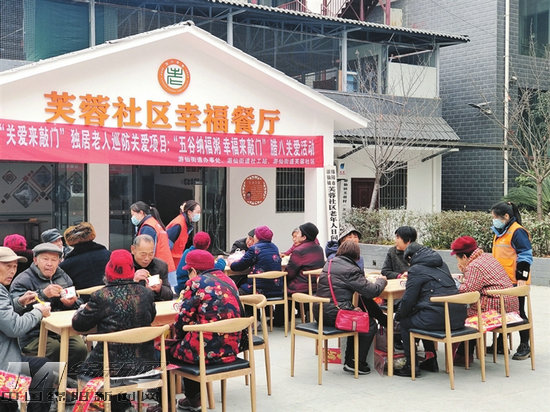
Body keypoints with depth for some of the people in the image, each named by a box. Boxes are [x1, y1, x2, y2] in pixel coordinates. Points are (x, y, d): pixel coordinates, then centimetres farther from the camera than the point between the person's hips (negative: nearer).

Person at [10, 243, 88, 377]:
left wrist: (72, 303, -6)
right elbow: (17, 307, -19)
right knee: (55, 349, -32)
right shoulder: (23, 280, -1)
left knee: (80, 348, -23)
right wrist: (43, 294, -27)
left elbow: (79, 304, 19)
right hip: (34, 335, -4)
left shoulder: (64, 278, 19)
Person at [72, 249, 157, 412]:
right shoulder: (146, 293, -5)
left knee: (84, 370, 24)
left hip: (111, 366, -4)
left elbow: (78, 325, -6)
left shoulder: (100, 296, -16)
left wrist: (81, 311, 16)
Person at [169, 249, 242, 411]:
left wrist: (178, 336, 15)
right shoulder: (227, 280, 13)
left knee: (170, 351, 16)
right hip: (231, 348, 8)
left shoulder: (196, 283, -8)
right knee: (184, 345, 29)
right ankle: (194, 398, 35)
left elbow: (184, 318, -6)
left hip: (210, 349, -8)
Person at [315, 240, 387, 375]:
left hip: (319, 312, 9)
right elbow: (372, 291, -16)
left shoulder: (329, 263, 11)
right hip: (335, 315, -8)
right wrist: (381, 281, 5)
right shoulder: (351, 270, -14)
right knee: (370, 324, 10)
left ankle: (349, 360, 31)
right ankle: (357, 363, 12)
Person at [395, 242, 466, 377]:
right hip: (459, 317, 8)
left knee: (404, 323, 14)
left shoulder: (415, 270, -2)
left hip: (438, 319, -8)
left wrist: (399, 315, 16)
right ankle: (431, 359, 33)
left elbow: (408, 299, -3)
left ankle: (411, 366, 13)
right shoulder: (442, 265, 19)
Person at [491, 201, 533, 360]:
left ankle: (524, 346, 10)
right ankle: (501, 344, 22)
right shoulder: (499, 232, 13)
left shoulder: (517, 232, -15)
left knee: (517, 312, 0)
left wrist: (521, 277, -20)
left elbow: (525, 256, -17)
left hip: (515, 281, -9)